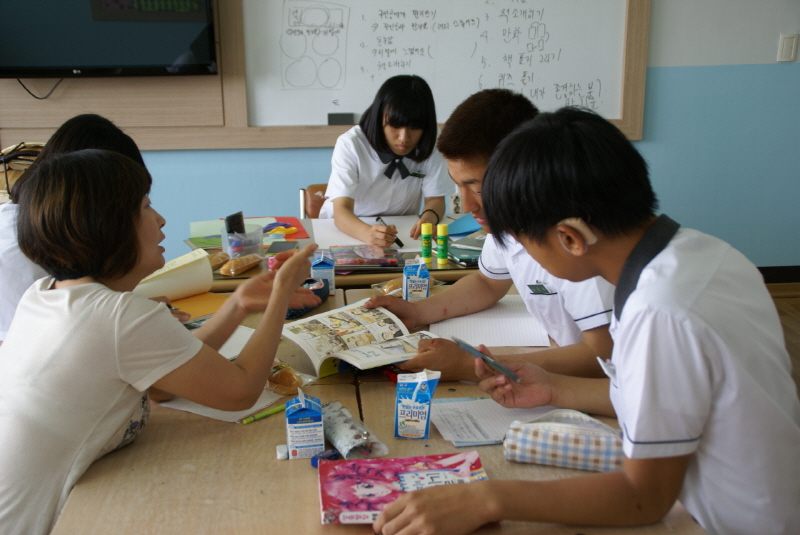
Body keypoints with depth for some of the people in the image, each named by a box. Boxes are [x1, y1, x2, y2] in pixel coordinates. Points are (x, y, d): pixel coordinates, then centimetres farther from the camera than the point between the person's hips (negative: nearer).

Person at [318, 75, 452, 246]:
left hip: (401, 233, 2)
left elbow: (435, 199, -5)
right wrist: (368, 233, -49)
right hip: (348, 231, -2)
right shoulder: (350, 145, -19)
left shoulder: (429, 145, -9)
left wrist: (429, 217, -29)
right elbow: (341, 212, -27)